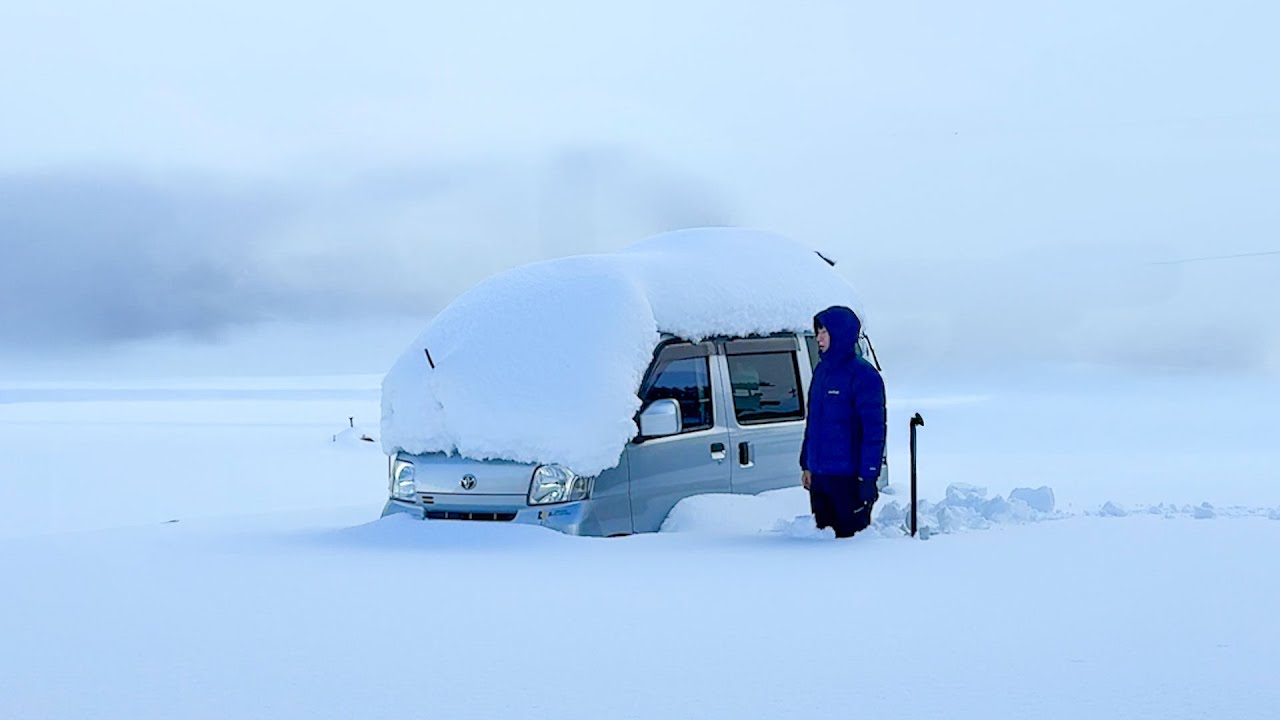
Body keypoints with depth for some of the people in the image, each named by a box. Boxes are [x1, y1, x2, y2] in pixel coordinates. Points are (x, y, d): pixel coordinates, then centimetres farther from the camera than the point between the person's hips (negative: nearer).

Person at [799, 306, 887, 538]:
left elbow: (874, 430, -14)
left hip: (847, 477, -8)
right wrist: (806, 464, 16)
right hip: (819, 475, 8)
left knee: (851, 537, -3)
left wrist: (868, 477, -18)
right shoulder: (822, 370, 12)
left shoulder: (863, 375, -11)